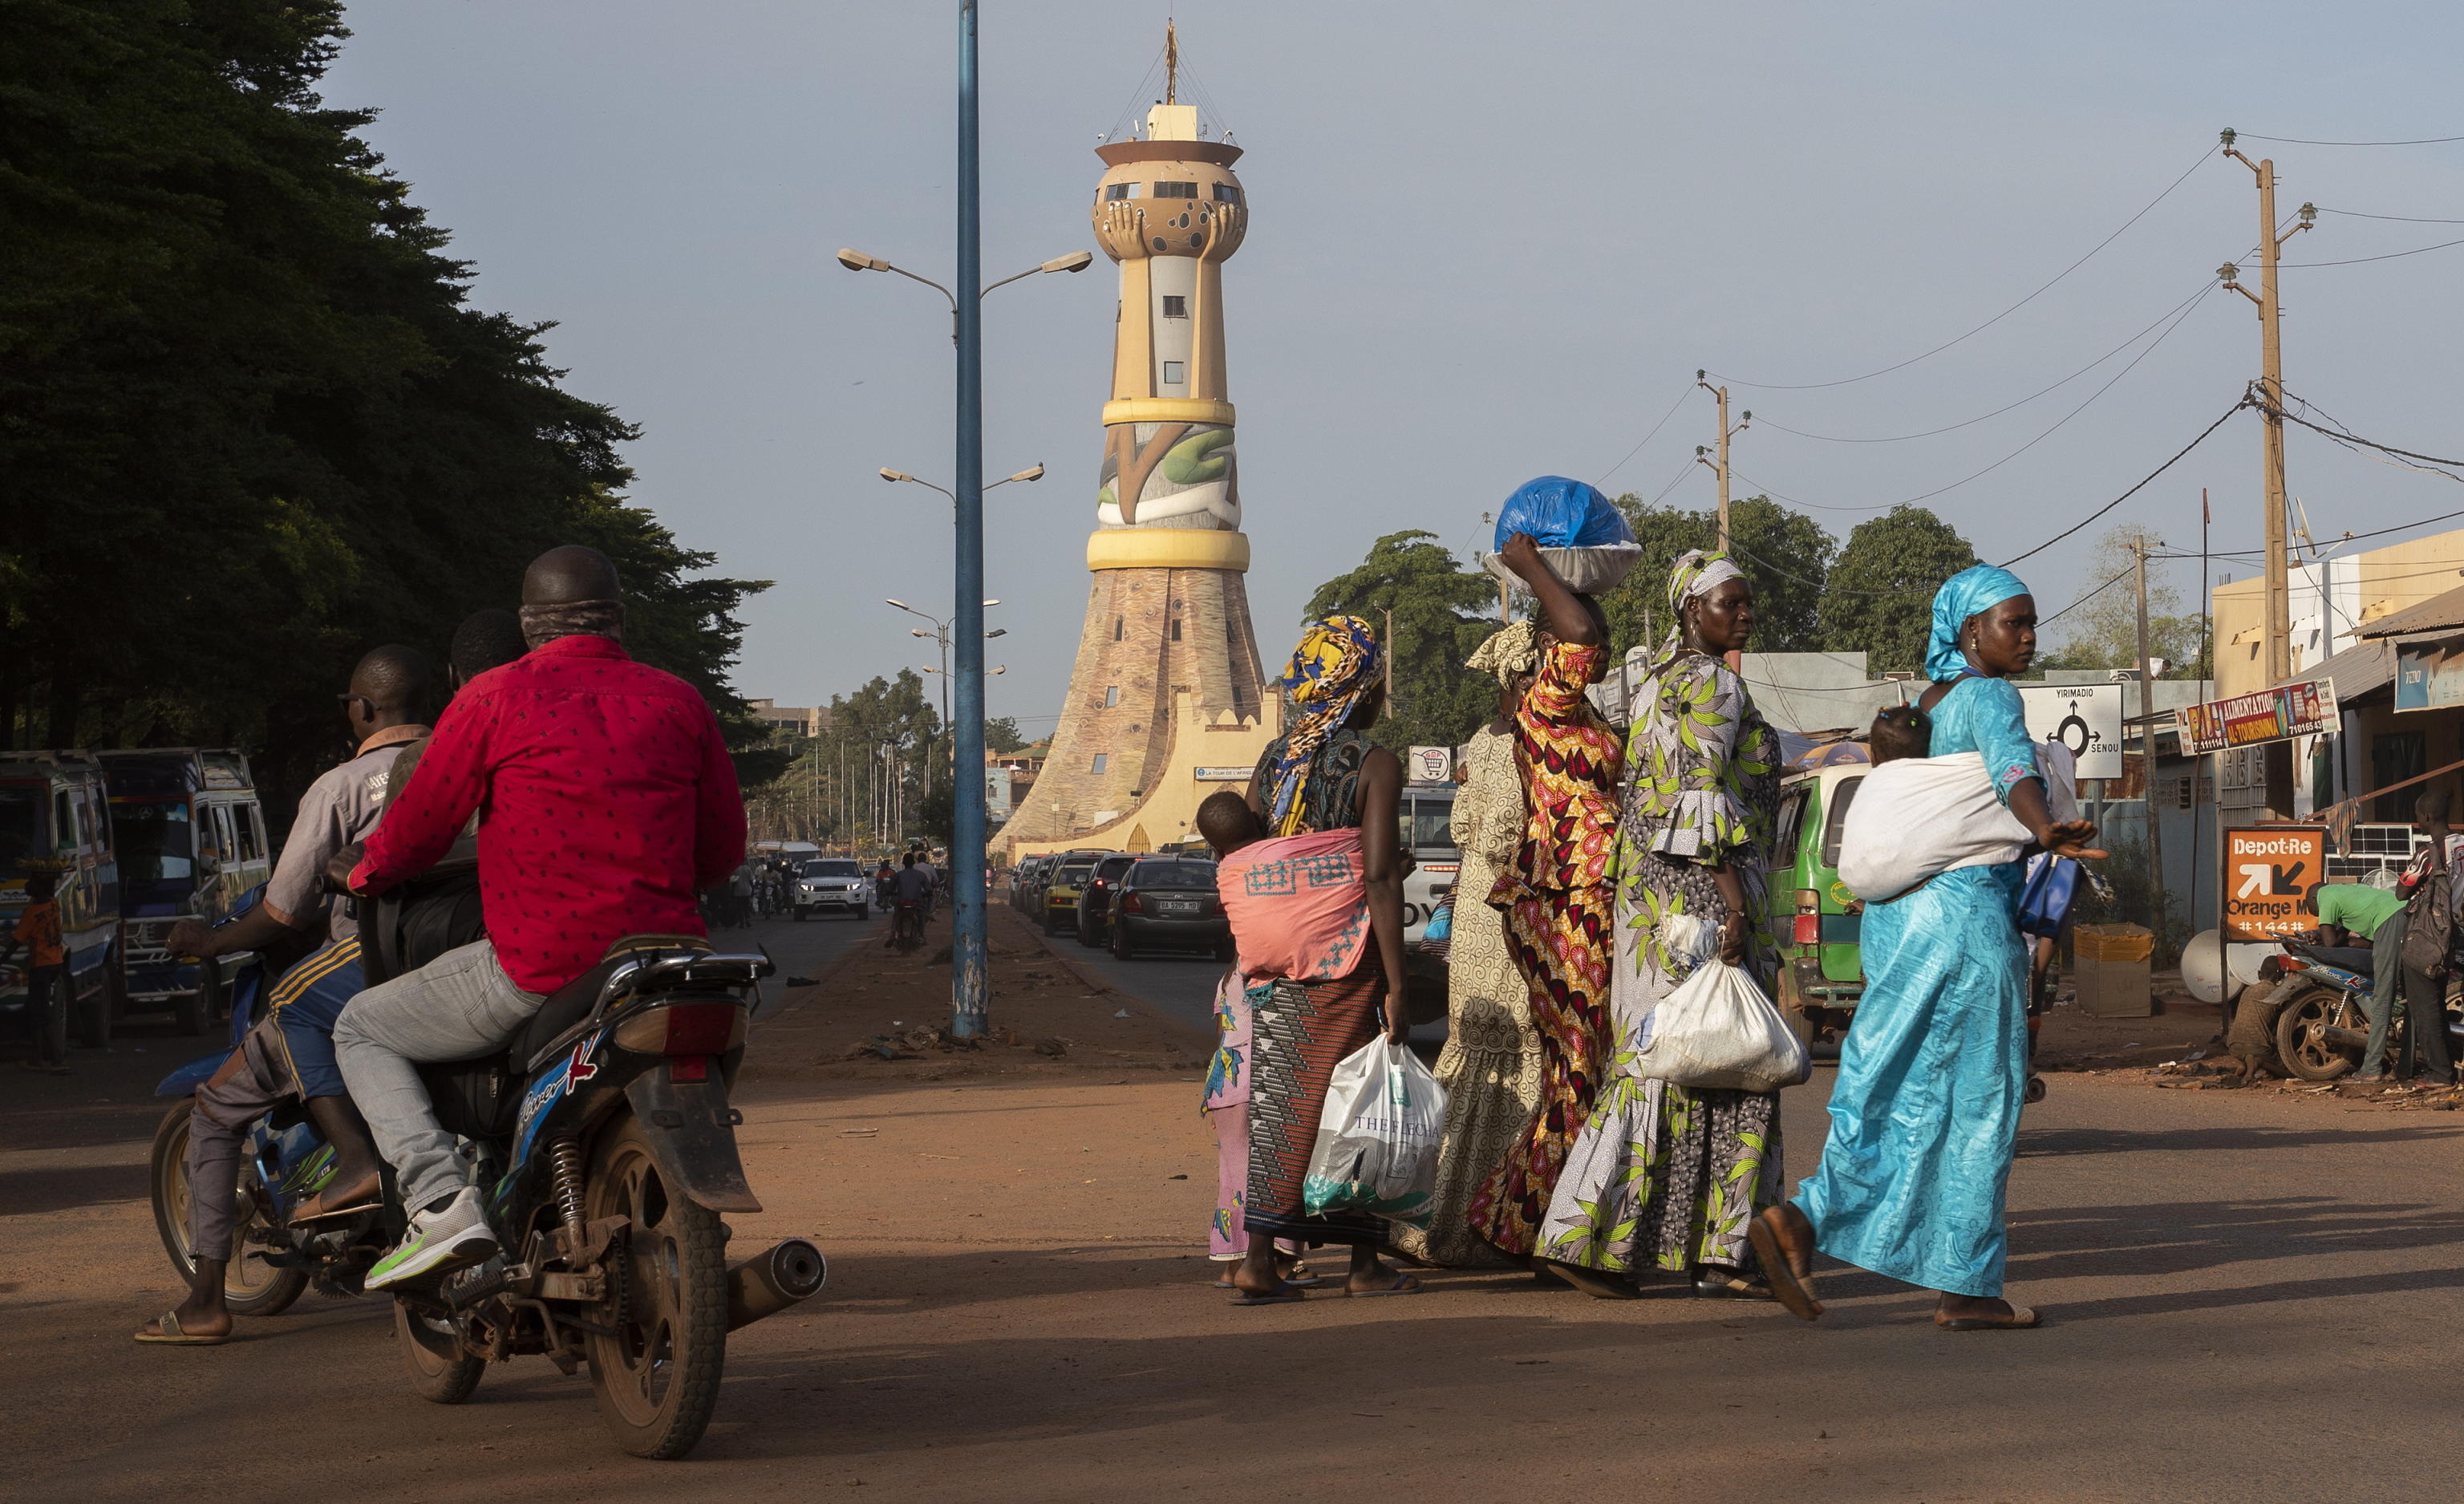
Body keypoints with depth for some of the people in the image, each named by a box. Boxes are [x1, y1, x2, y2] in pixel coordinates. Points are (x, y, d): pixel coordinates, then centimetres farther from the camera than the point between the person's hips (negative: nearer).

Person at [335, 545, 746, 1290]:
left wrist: (364, 874, 24)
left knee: (363, 1031, 14)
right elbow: (723, 851, 12)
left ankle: (441, 1199, -7)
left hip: (539, 966, -4)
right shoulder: (678, 702, 8)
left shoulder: (495, 698, -2)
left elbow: (419, 828, 2)